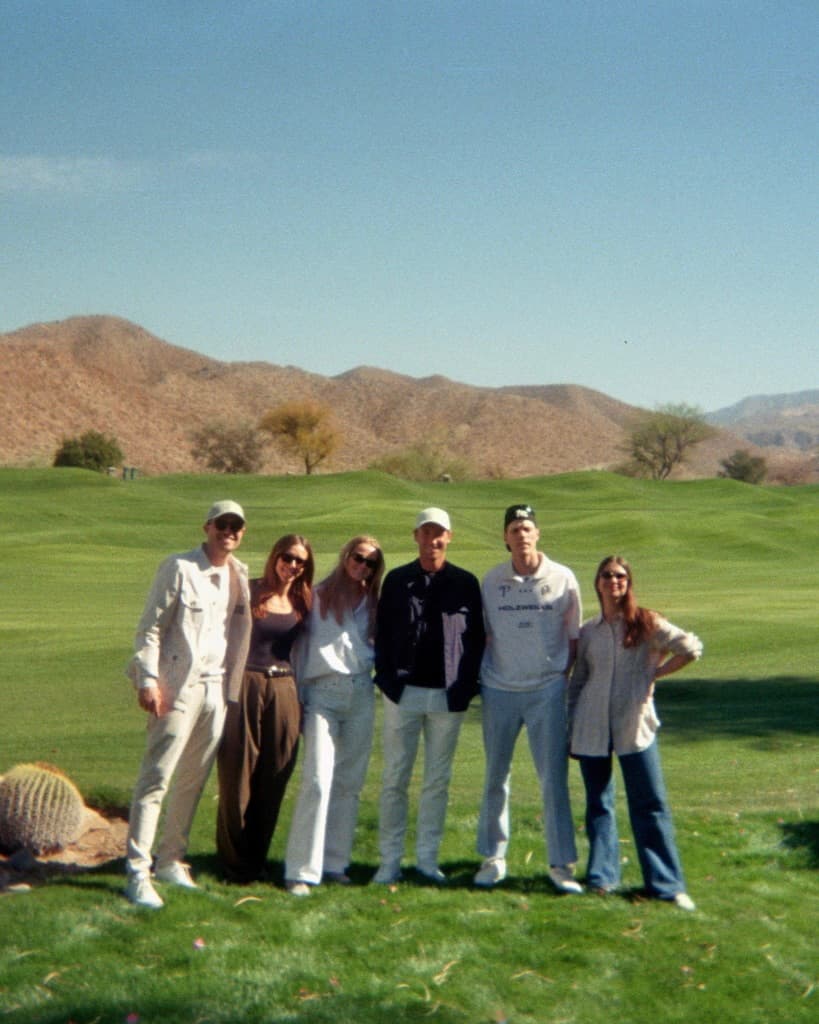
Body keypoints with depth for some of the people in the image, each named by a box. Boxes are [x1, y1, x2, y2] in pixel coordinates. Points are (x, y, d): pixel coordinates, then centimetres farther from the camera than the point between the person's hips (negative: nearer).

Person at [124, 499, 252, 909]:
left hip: (216, 687, 6)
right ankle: (138, 872, -4)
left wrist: (231, 683, 11)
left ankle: (170, 859, 23)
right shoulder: (180, 568, -6)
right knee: (156, 778, -7)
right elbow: (150, 628, -7)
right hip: (178, 686, -6)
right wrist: (148, 680, -14)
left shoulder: (239, 575, 11)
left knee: (194, 779, 11)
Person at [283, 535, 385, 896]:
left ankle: (335, 863, 13)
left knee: (349, 782, 5)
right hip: (323, 692, -4)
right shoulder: (319, 596, 7)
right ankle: (302, 871, -12)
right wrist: (297, 697, 1)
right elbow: (302, 642, 5)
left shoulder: (373, 601, 17)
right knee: (318, 781, -13)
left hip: (361, 693, 4)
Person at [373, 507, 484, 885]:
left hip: (448, 696, 0)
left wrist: (466, 687, -3)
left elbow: (476, 639, 5)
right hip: (403, 693, 0)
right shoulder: (397, 580, 5)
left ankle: (427, 858, 15)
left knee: (438, 781, 7)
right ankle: (390, 860, 8)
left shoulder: (465, 583, 4)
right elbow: (382, 633, 6)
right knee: (395, 779, 2)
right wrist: (387, 679, -4)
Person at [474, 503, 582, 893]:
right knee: (495, 777, 9)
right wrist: (482, 677, 4)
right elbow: (484, 634, 10)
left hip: (546, 690, -2)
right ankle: (493, 858, 20)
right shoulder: (492, 580, 3)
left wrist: (563, 676, 2)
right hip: (499, 690, 2)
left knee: (554, 778, -2)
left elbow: (573, 636, 6)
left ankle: (561, 864, 5)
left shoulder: (563, 579, -1)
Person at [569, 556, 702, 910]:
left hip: (635, 725, -3)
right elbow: (577, 681, 13)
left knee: (650, 804, -3)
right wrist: (571, 728, 9)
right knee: (598, 803, 8)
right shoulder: (588, 631, 8)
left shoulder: (646, 624, 0)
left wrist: (654, 672, -3)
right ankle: (602, 877, 16)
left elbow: (691, 648, -2)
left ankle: (667, 884, 0)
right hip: (591, 728, 3)